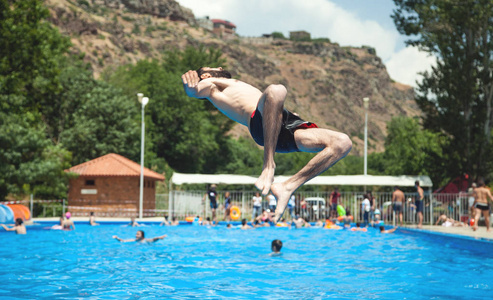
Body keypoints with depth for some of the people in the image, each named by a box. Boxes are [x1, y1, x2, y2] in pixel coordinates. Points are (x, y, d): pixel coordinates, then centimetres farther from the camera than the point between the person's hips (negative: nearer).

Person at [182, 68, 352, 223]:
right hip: (259, 122, -7)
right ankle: (268, 165, -35)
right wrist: (190, 87, -21)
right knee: (275, 91, -39)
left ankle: (288, 186, -13)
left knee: (342, 143, -8)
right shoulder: (209, 86, 22)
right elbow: (195, 90, -1)